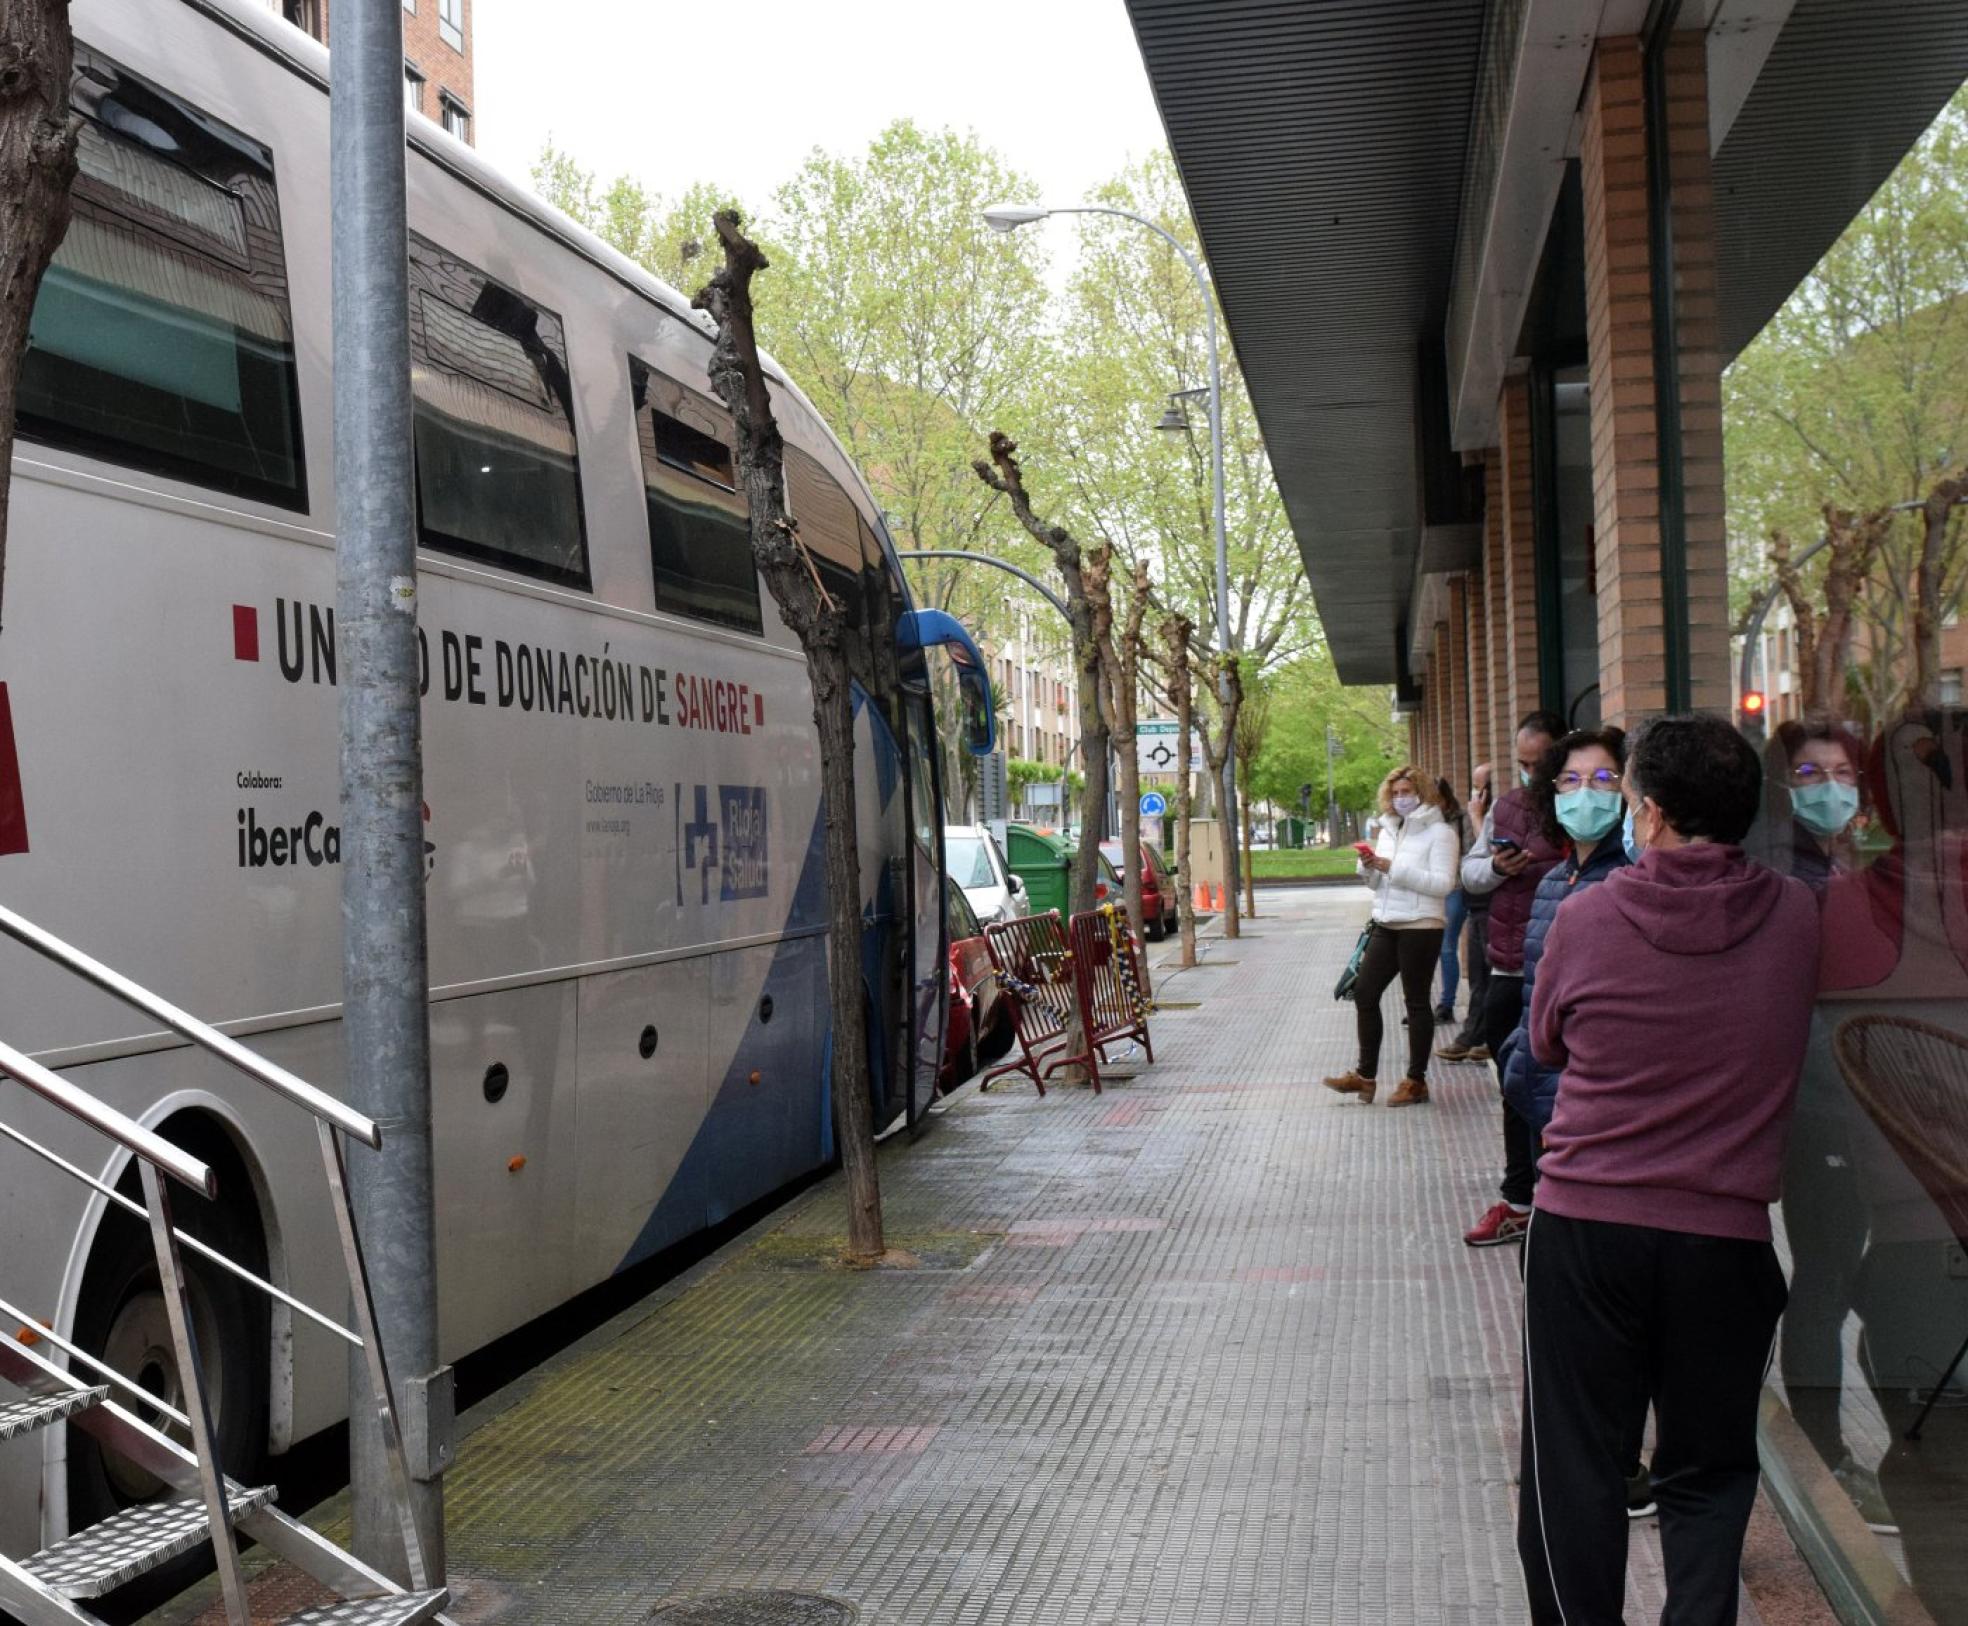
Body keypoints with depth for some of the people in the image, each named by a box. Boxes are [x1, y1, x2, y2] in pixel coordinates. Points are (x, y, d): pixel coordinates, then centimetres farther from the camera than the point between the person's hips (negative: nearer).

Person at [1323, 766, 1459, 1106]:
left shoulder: (1439, 833, -7)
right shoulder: (1388, 830, 14)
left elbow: (1443, 884, -18)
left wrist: (1395, 869, -21)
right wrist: (1369, 867, -4)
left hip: (1420, 927, -7)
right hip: (1386, 925, 7)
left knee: (1417, 1002, 1)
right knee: (1364, 993, 5)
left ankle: (1416, 1081, 10)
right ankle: (1365, 1075, 14)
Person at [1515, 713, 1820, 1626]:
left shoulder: (1588, 918, -9)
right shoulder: (1794, 915, -6)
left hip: (1584, 1226, -1)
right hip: (1726, 1235, 1)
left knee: (1573, 1470, 10)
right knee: (1709, 1474, 15)